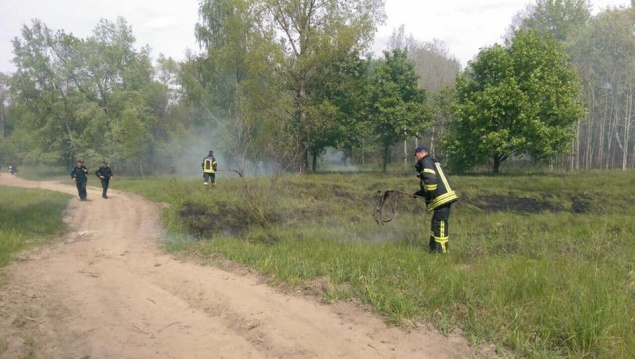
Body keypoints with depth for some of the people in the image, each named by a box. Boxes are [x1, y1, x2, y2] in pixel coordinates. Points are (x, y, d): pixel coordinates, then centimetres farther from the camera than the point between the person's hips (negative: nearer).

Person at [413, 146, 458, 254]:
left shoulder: (426, 162, -7)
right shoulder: (433, 162, 24)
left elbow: (430, 180, -23)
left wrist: (428, 197, -14)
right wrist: (418, 193, 39)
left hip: (442, 199, -10)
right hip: (445, 197, 10)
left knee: (440, 226, -5)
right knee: (436, 224, 19)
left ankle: (441, 252, -1)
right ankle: (433, 249, 29)